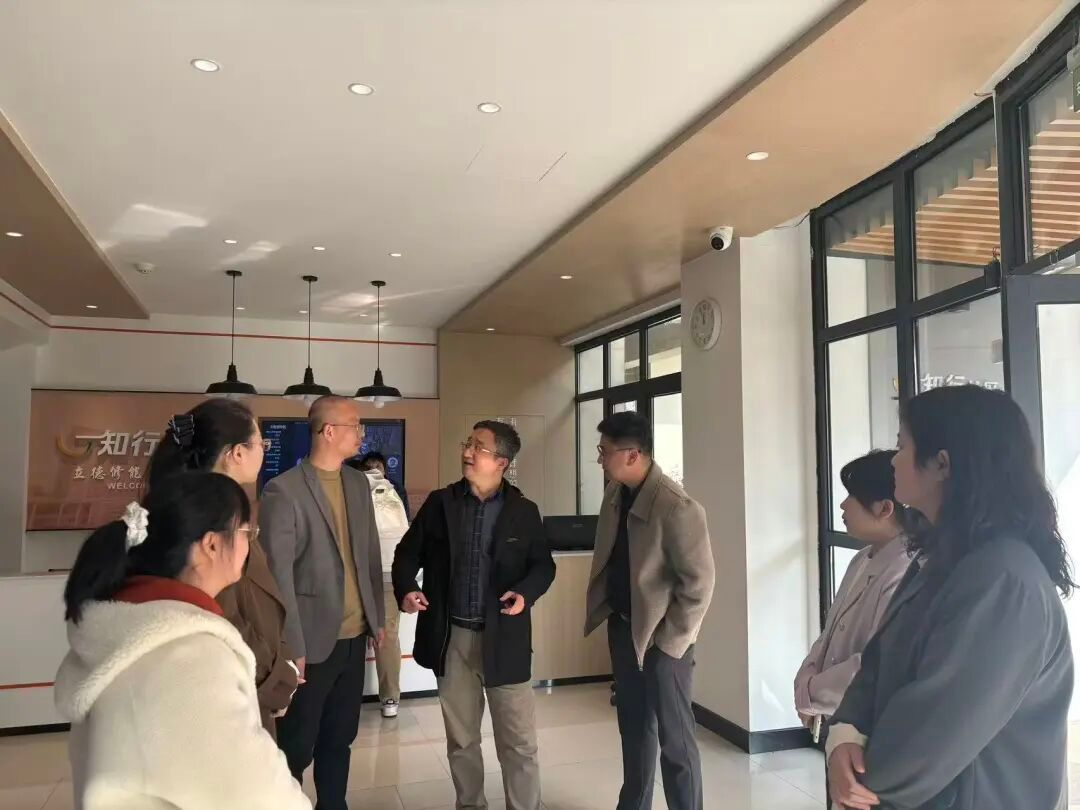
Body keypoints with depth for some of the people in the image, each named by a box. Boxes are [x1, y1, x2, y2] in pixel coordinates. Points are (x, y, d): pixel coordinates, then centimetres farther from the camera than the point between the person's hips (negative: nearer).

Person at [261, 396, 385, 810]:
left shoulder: (359, 483, 7)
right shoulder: (284, 490, -15)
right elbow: (278, 574, -15)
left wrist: (378, 616, 13)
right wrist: (292, 647, -15)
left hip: (355, 636, 6)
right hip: (313, 641, -6)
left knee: (339, 739, 18)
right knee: (297, 746, 11)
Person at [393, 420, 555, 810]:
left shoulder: (524, 511, -3)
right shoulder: (439, 503, 0)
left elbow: (543, 565, 3)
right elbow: (408, 552, 6)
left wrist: (526, 592, -17)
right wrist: (406, 589, -12)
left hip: (504, 639, -2)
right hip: (452, 638, 2)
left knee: (518, 741, 6)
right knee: (461, 739, 18)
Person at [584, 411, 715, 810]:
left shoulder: (678, 508, -24)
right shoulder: (615, 493, 0)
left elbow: (699, 583, -20)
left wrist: (669, 641, -15)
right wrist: (603, 608, 10)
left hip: (661, 639, -7)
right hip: (622, 626, 7)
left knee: (674, 737, 7)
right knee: (633, 727, 21)